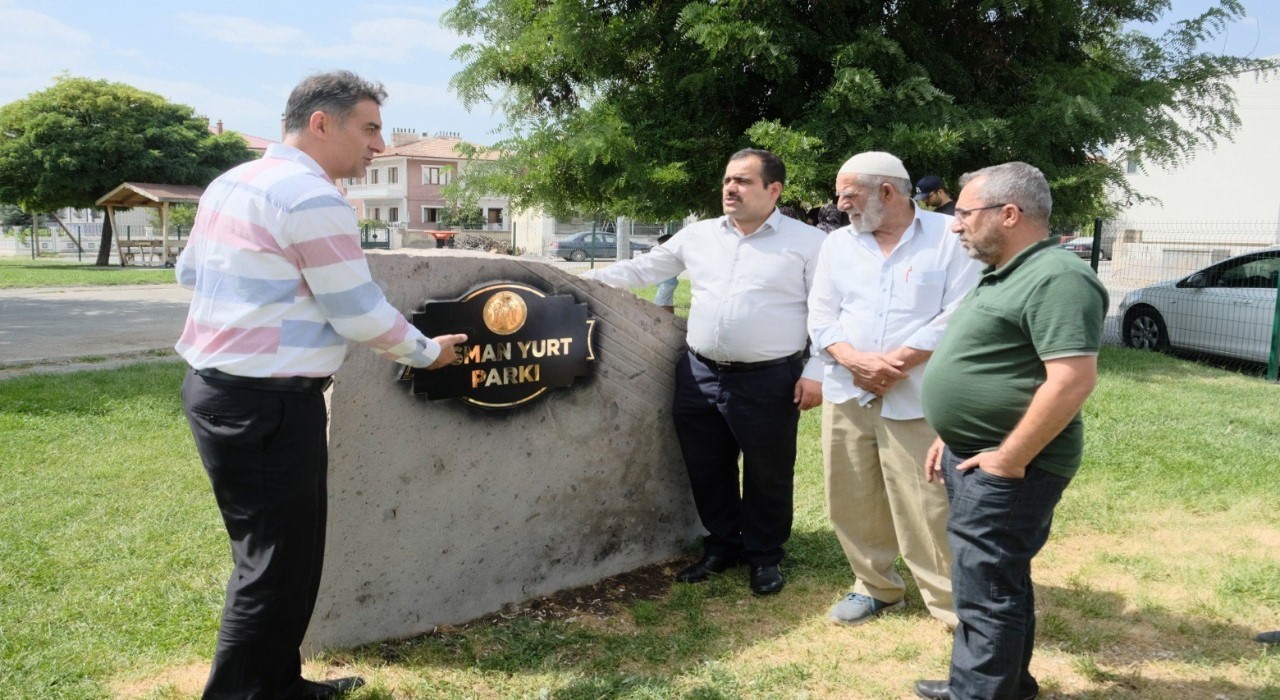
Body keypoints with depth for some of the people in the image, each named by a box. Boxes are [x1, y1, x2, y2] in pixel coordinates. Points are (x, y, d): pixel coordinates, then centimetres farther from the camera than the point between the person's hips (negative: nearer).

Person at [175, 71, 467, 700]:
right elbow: (362, 315, -14)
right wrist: (427, 352, 1)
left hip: (216, 387, 10)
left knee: (276, 552, 19)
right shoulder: (314, 200, -16)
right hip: (268, 404, -10)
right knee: (278, 565, -1)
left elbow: (190, 272, 22)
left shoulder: (229, 184, 12)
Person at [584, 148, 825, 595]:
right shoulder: (697, 235, 9)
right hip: (700, 375, 4)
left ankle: (764, 556, 28)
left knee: (767, 475, 8)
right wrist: (583, 281, 4)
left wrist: (816, 372, -11)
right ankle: (721, 546, 34)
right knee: (707, 470, 15)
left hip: (769, 380, -4)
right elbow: (641, 270, 13)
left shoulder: (808, 242, -3)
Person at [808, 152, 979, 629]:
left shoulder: (950, 237, -2)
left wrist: (897, 362, -15)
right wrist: (857, 360, -12)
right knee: (852, 502, 11)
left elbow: (959, 317, -10)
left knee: (927, 508, -5)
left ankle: (953, 604, 9)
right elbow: (822, 316, 7)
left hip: (916, 401, -5)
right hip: (846, 396, 5)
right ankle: (875, 586, 29)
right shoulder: (838, 243, 12)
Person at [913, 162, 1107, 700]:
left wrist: (1007, 459, -23)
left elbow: (1073, 380, -27)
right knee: (999, 582, 20)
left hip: (1005, 468, -10)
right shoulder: (1003, 276, 14)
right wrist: (951, 438, 17)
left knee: (986, 591, -2)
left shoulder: (1056, 278, -20)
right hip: (974, 459, 10)